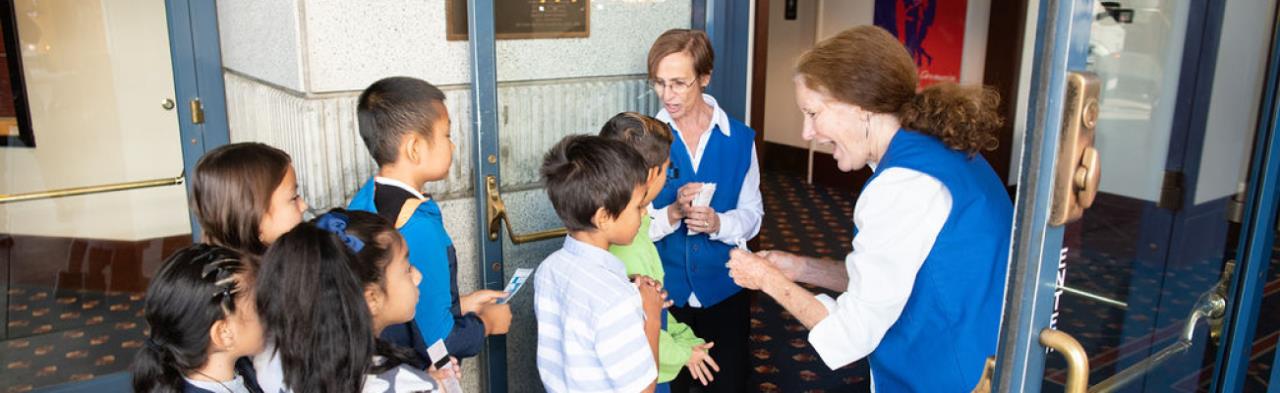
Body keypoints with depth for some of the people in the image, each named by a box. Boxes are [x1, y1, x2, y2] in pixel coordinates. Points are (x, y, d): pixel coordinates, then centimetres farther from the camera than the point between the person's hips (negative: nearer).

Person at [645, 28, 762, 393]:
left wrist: (718, 223, -23)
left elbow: (752, 215, -3)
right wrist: (672, 213, -28)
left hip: (725, 289, 1)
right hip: (663, 290, -1)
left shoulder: (740, 138, -6)